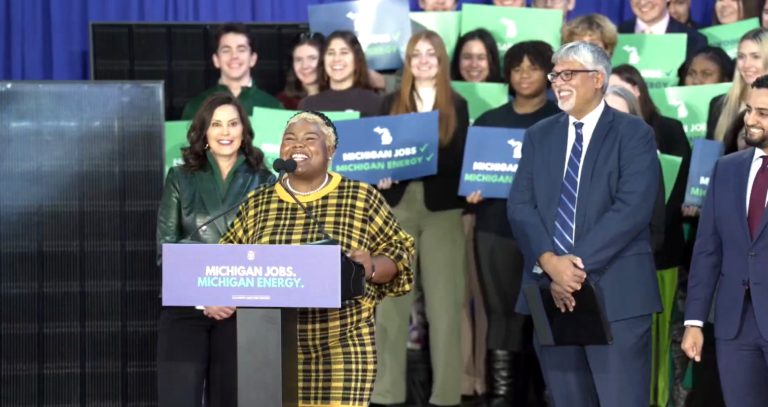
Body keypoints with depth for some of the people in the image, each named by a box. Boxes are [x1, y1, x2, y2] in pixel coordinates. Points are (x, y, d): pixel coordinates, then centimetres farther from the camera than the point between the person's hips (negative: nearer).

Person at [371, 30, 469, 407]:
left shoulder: (457, 106, 9)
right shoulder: (391, 104, 11)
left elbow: (462, 159, 4)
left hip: (442, 209, -1)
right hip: (397, 206, 1)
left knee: (444, 301, -2)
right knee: (390, 300, -2)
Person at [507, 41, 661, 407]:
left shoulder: (633, 134, 0)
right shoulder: (539, 136, 15)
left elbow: (632, 209, -12)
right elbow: (520, 207, 4)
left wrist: (578, 264, -17)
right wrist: (550, 263, -13)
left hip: (615, 294, -5)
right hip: (550, 292, 5)